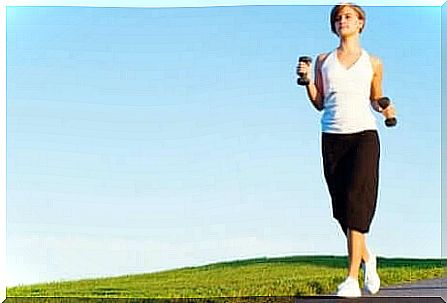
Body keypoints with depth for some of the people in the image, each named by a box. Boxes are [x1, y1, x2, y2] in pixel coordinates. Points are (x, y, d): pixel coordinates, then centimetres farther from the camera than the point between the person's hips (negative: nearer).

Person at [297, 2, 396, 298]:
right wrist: (306, 80, -3)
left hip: (364, 134, -2)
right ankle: (367, 258, 31)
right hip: (333, 137, 3)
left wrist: (386, 109, -2)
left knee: (357, 201, -15)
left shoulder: (373, 63, 10)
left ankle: (352, 280, -16)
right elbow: (319, 104, 12)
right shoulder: (324, 60, 12)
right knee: (341, 206, 4)